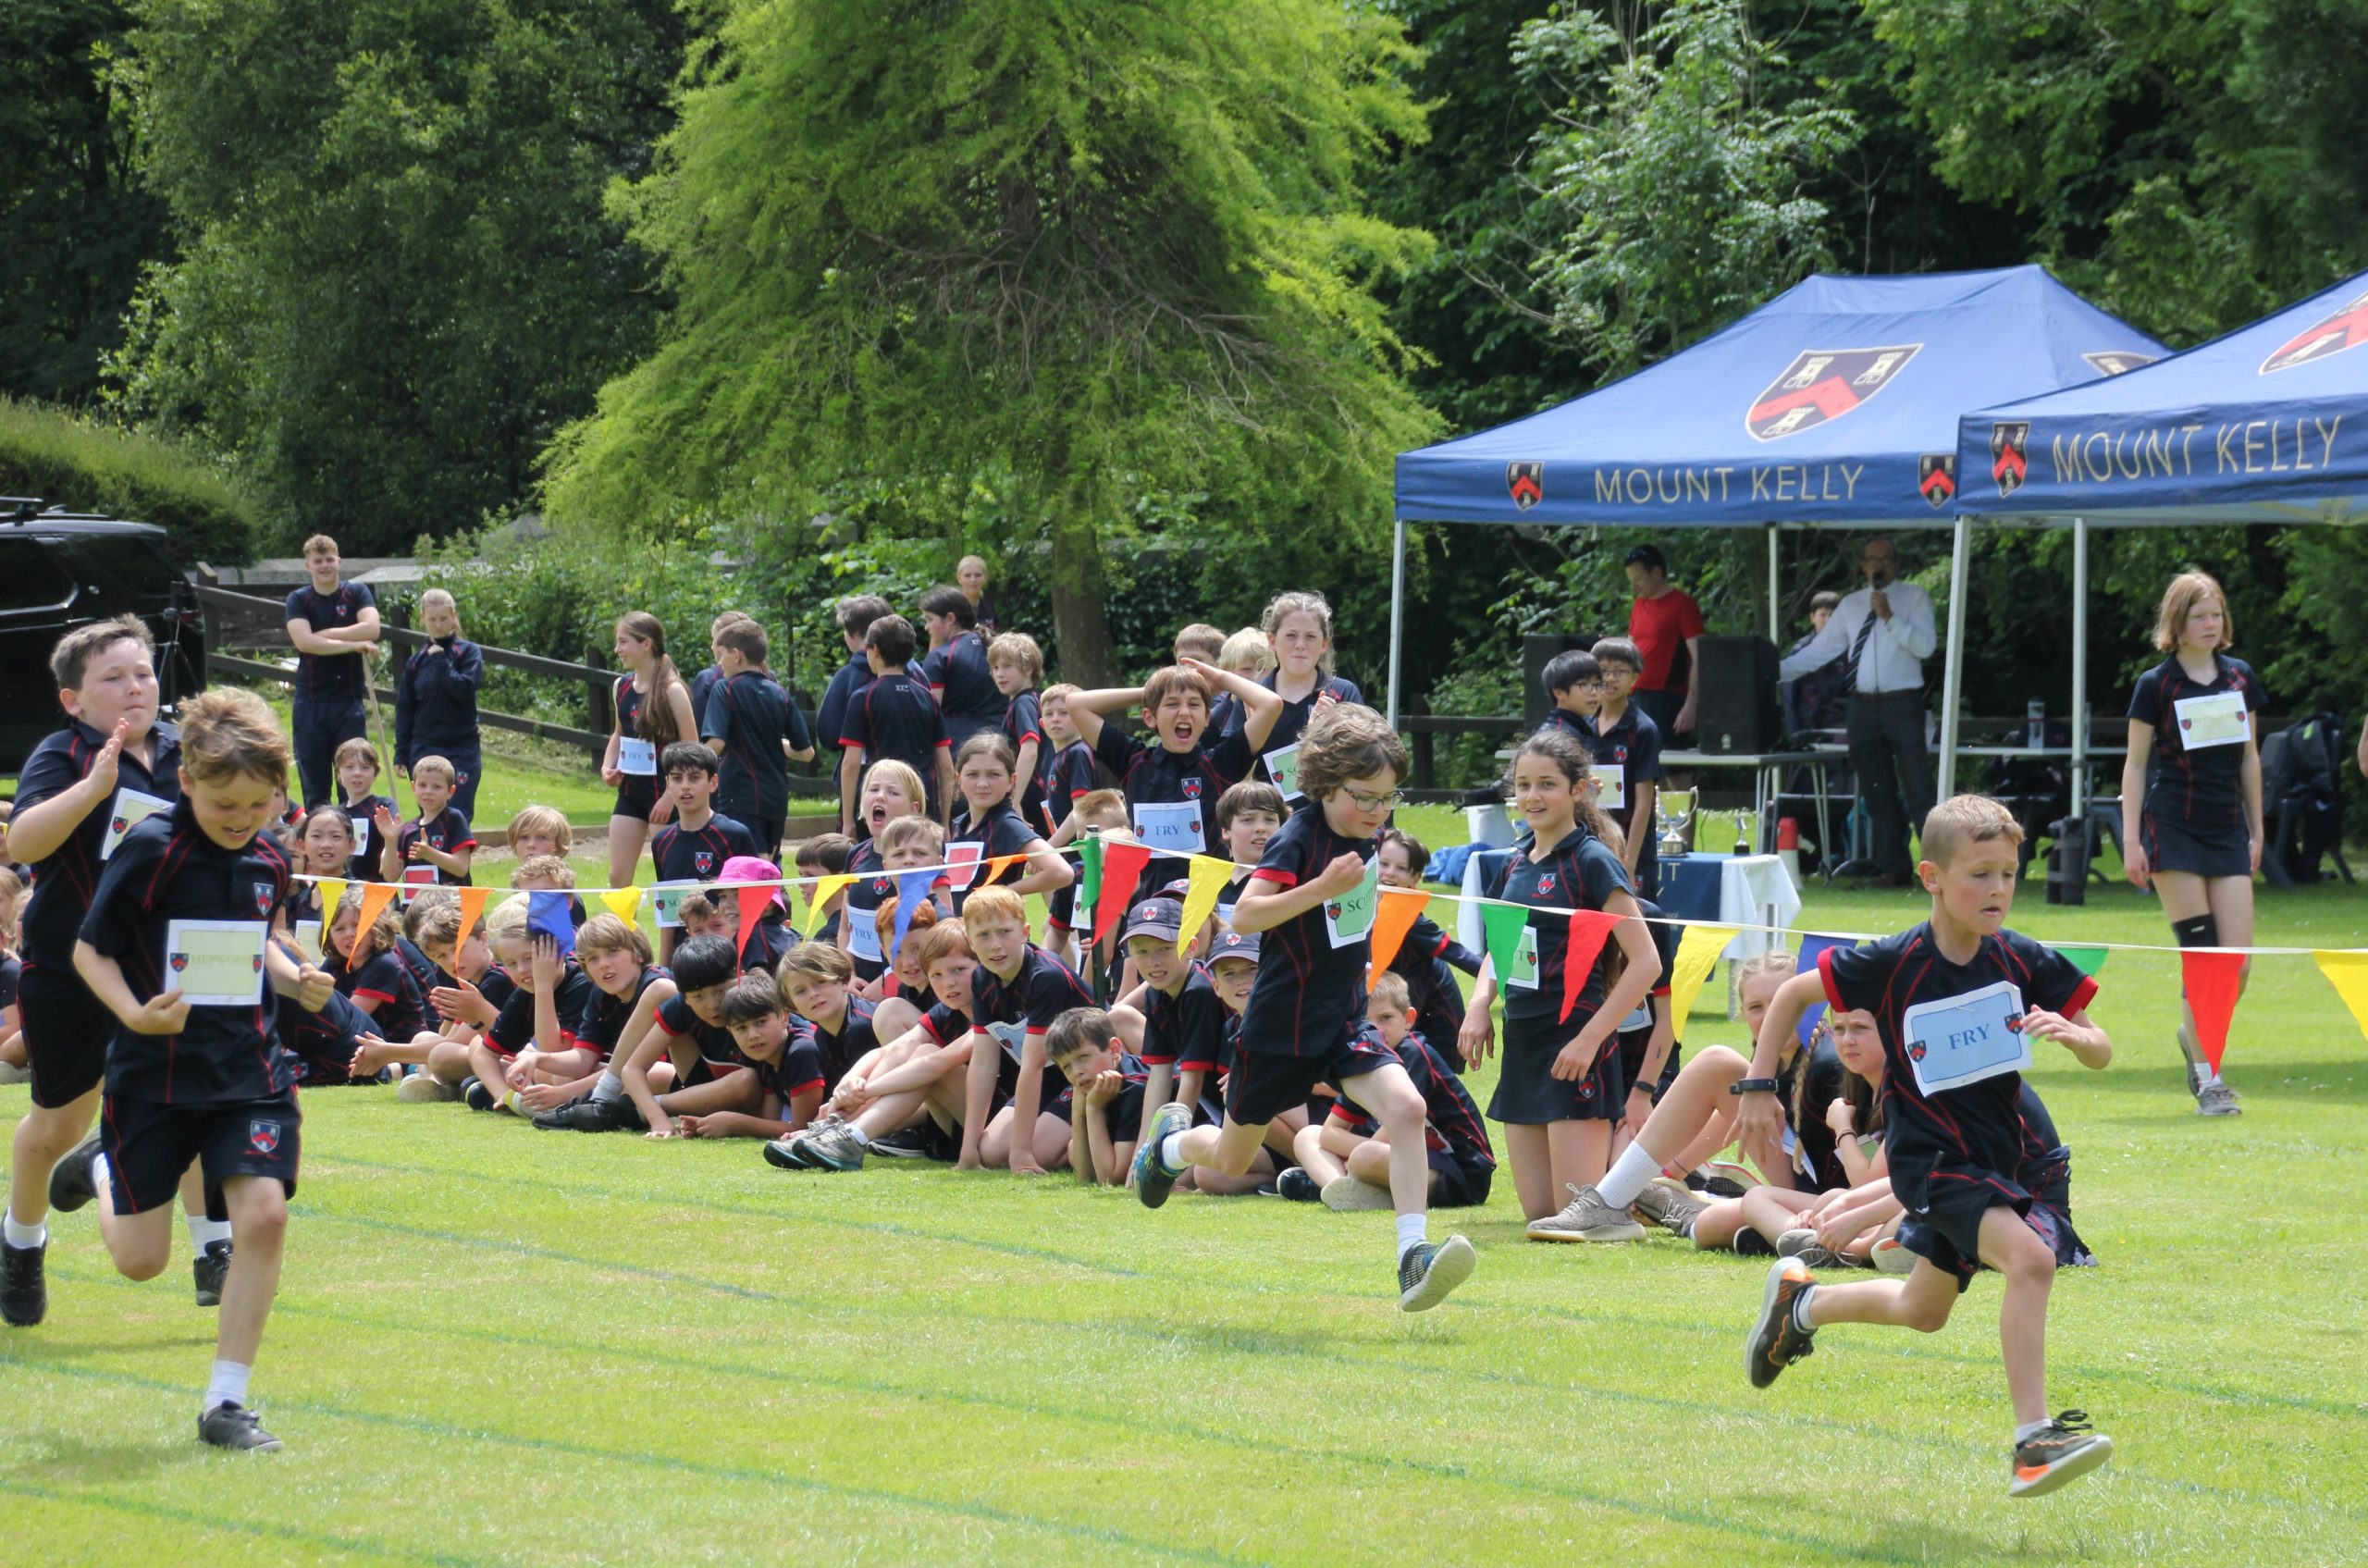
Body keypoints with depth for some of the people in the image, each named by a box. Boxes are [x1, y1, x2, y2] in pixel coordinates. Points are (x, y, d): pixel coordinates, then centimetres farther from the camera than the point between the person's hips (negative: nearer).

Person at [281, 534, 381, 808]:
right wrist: (353, 644, -13)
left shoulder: (356, 593, 6)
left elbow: (371, 629, -12)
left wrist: (322, 635, -11)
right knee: (314, 788, 2)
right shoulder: (299, 600, 5)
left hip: (350, 700, 0)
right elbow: (303, 641, -12)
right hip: (311, 701, 0)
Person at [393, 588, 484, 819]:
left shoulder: (469, 652, 0)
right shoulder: (416, 660, 9)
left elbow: (466, 689, -14)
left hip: (462, 750, -3)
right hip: (423, 750, 3)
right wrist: (401, 754, 7)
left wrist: (441, 661, -12)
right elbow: (405, 709, 11)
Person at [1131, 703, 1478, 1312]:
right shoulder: (1298, 838, -18)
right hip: (1280, 1027, -5)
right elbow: (1244, 915, -30)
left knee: (1406, 1107, -23)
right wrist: (1324, 887, -35)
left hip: (1345, 1022, 5)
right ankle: (1171, 1140, 49)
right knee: (1232, 1160, 14)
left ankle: (1414, 1256, -27)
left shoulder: (1364, 840, 3)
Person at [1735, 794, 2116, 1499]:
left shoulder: (2022, 962, -8)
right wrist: (1758, 1086, -5)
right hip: (1928, 1156, -6)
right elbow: (1791, 994, -3)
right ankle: (2033, 1442, -29)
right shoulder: (1893, 965, -17)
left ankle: (1801, 1301, 50)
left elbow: (2101, 1054, -3)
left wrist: (2070, 1033, -25)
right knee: (2029, 1256, -29)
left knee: (1923, 1311, 23)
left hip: (1993, 1158, 6)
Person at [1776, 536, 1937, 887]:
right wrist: (1778, 671, 2)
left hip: (1903, 704, -5)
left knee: (1918, 791, -8)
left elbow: (1925, 646, -10)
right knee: (1877, 794, 7)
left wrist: (1890, 617, -20)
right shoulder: (1850, 606, 13)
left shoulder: (1915, 598, 2)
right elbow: (1820, 649, 11)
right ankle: (1892, 868, 13)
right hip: (1863, 707, 5)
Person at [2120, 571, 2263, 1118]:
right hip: (2173, 830, -4)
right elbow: (2136, 765, 1)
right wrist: (2131, 840, -5)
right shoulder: (2155, 685, -2)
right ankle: (2208, 1082, -2)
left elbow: (2249, 758, 16)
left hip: (2228, 831, 4)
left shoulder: (2240, 678, 10)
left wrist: (2256, 830, 15)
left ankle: (2195, 1037, 26)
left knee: (2237, 967, -3)